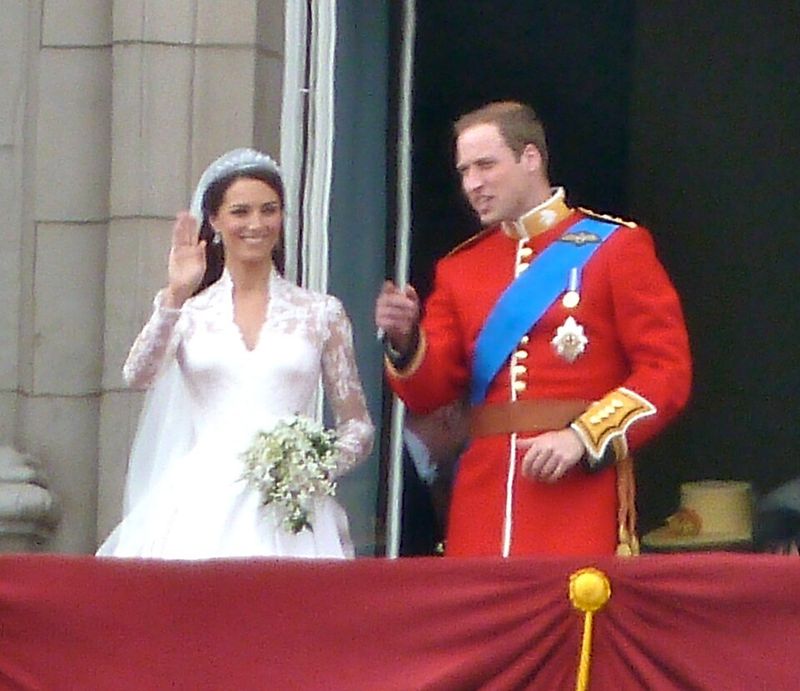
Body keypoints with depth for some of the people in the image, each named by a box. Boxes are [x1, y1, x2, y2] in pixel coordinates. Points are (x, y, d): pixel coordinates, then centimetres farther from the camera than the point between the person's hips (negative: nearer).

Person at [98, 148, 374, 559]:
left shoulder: (320, 314, 12)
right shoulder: (189, 311, 12)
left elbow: (357, 427, 14)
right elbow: (137, 375, -7)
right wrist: (175, 297, -15)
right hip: (202, 507, 0)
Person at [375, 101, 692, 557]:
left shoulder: (616, 247, 2)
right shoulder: (460, 268, 16)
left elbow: (669, 373, -5)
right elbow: (430, 393, 12)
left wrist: (583, 438, -16)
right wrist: (405, 340, -9)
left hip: (581, 492, -4)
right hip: (484, 498, 4)